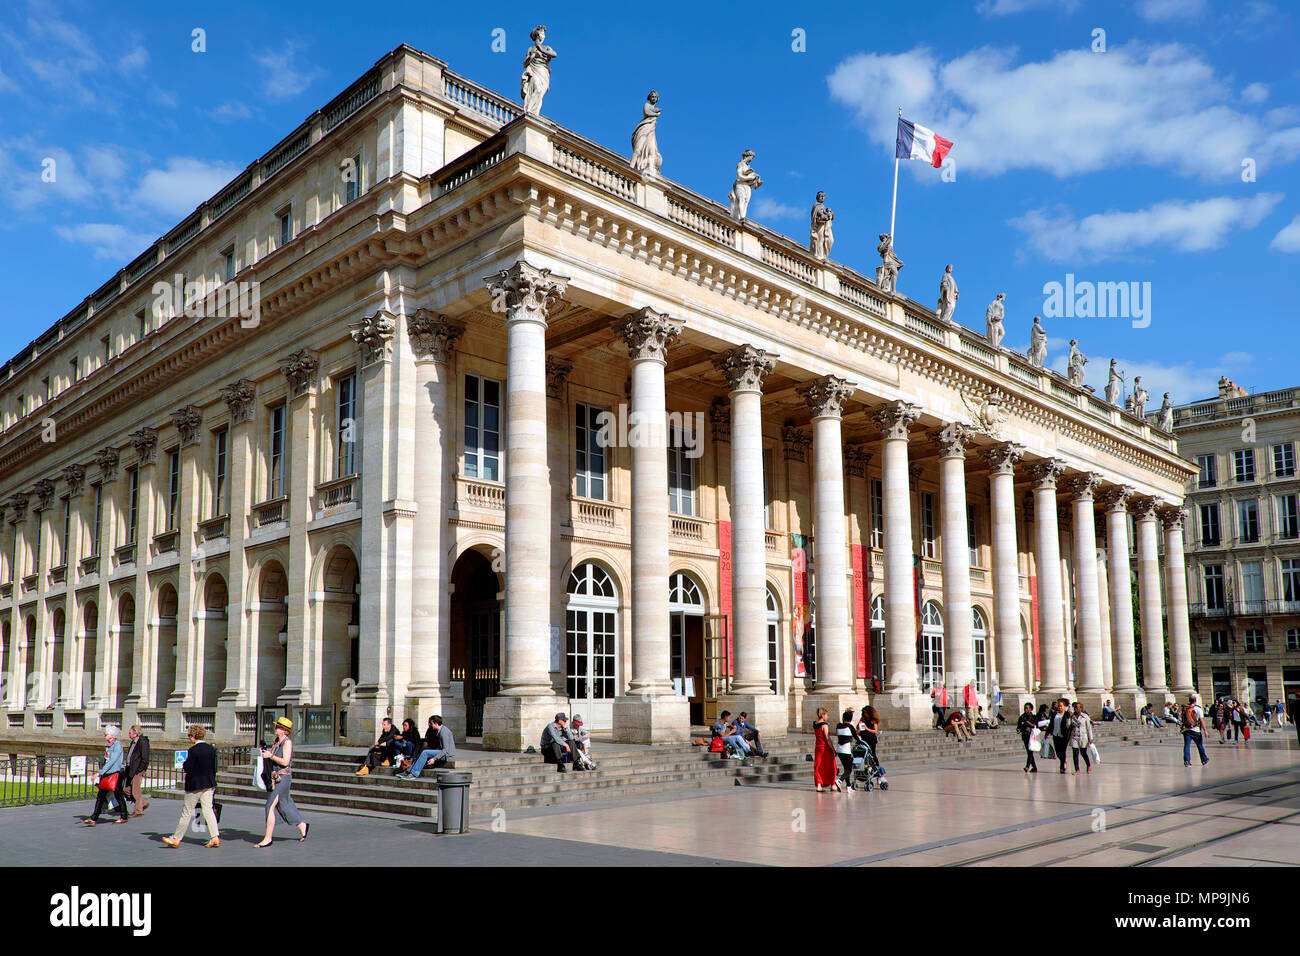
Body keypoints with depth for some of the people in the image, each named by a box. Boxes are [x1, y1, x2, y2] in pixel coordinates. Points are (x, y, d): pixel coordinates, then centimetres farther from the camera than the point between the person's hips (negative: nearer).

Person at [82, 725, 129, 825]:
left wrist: (100, 772, -26)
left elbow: (112, 761, -22)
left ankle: (123, 817, 15)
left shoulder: (117, 745, -15)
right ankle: (93, 819, 1)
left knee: (118, 796, 3)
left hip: (116, 774, -8)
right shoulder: (108, 745, 11)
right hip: (106, 775, 8)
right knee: (100, 795, 2)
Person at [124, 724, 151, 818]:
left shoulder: (143, 742, -14)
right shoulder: (133, 742, 15)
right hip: (131, 770, 9)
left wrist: (139, 770, -18)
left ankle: (138, 811, 7)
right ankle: (143, 803, 21)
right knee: (127, 790, 9)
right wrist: (127, 769, 14)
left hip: (138, 770, -9)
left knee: (136, 791, -4)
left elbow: (145, 759, -17)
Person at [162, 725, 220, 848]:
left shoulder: (193, 750, -16)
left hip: (195, 785, -6)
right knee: (208, 810, 7)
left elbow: (188, 769, -17)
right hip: (209, 785, 6)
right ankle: (215, 837, -1)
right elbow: (214, 768, 7)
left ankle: (176, 839, 16)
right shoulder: (212, 749, 4)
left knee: (186, 812, 5)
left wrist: (185, 765, 3)